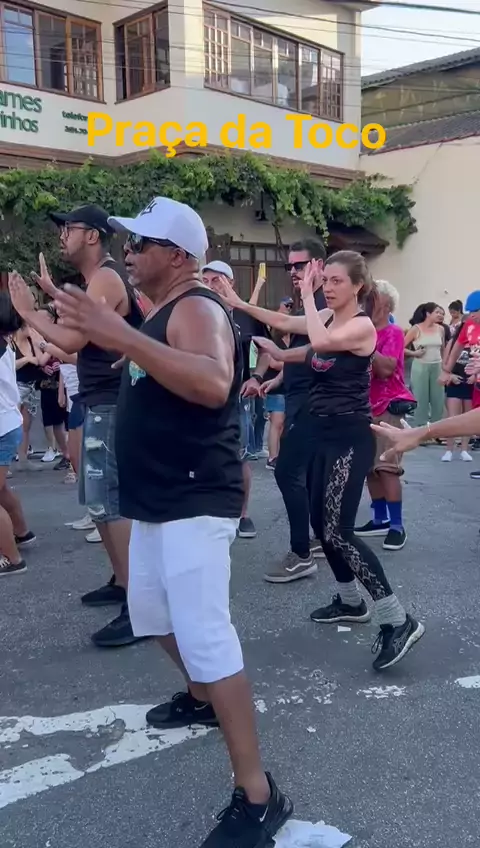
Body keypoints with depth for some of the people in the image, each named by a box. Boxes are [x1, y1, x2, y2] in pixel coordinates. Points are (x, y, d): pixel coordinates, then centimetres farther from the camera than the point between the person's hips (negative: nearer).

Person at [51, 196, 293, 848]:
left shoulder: (196, 308, -16)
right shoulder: (164, 312, 16)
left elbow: (214, 383, -37)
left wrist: (123, 339, -40)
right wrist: (112, 337, 19)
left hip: (196, 502, -11)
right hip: (158, 500, 11)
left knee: (206, 637, -13)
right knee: (152, 611, 24)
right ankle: (199, 697, 48)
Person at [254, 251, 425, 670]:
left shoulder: (362, 325, -15)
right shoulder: (326, 316, 9)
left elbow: (320, 342, -31)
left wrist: (307, 294, -21)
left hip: (351, 437, -9)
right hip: (325, 432, 9)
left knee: (338, 531, -12)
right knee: (321, 522, 15)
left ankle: (398, 620, -5)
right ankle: (351, 600, 34)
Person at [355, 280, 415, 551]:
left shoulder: (394, 333, -7)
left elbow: (386, 368, -22)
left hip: (387, 407, -7)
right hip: (366, 407, 7)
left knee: (387, 468, -10)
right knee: (369, 467, 9)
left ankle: (397, 526, -4)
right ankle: (380, 519, 19)